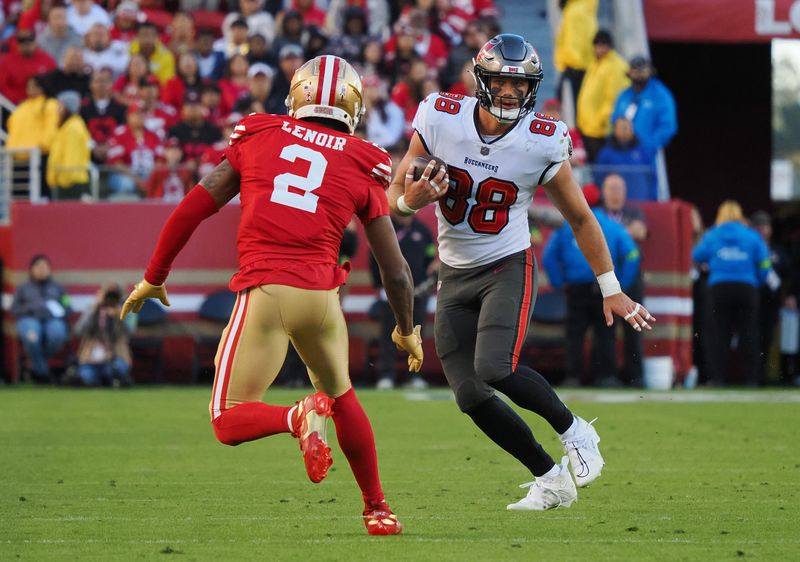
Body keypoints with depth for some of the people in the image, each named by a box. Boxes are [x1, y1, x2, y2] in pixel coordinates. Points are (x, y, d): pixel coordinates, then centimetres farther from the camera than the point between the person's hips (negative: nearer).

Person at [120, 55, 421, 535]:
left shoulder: (260, 137, 12)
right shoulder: (362, 166, 11)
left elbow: (193, 209, 11)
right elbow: (396, 271, 12)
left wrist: (154, 278, 23)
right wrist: (407, 331, 30)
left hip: (264, 291, -2)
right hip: (321, 292, 2)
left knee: (230, 421, 5)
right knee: (340, 395, 28)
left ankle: (299, 417, -24)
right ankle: (378, 509, 31)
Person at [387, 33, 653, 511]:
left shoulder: (543, 144, -14)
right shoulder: (441, 120, -11)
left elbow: (581, 218, 0)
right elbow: (395, 195, -1)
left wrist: (611, 290, 3)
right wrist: (410, 200, -26)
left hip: (508, 268, -3)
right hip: (455, 275, 3)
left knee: (495, 369, -26)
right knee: (470, 395, -4)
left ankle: (574, 431, 0)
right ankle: (551, 480, 10)